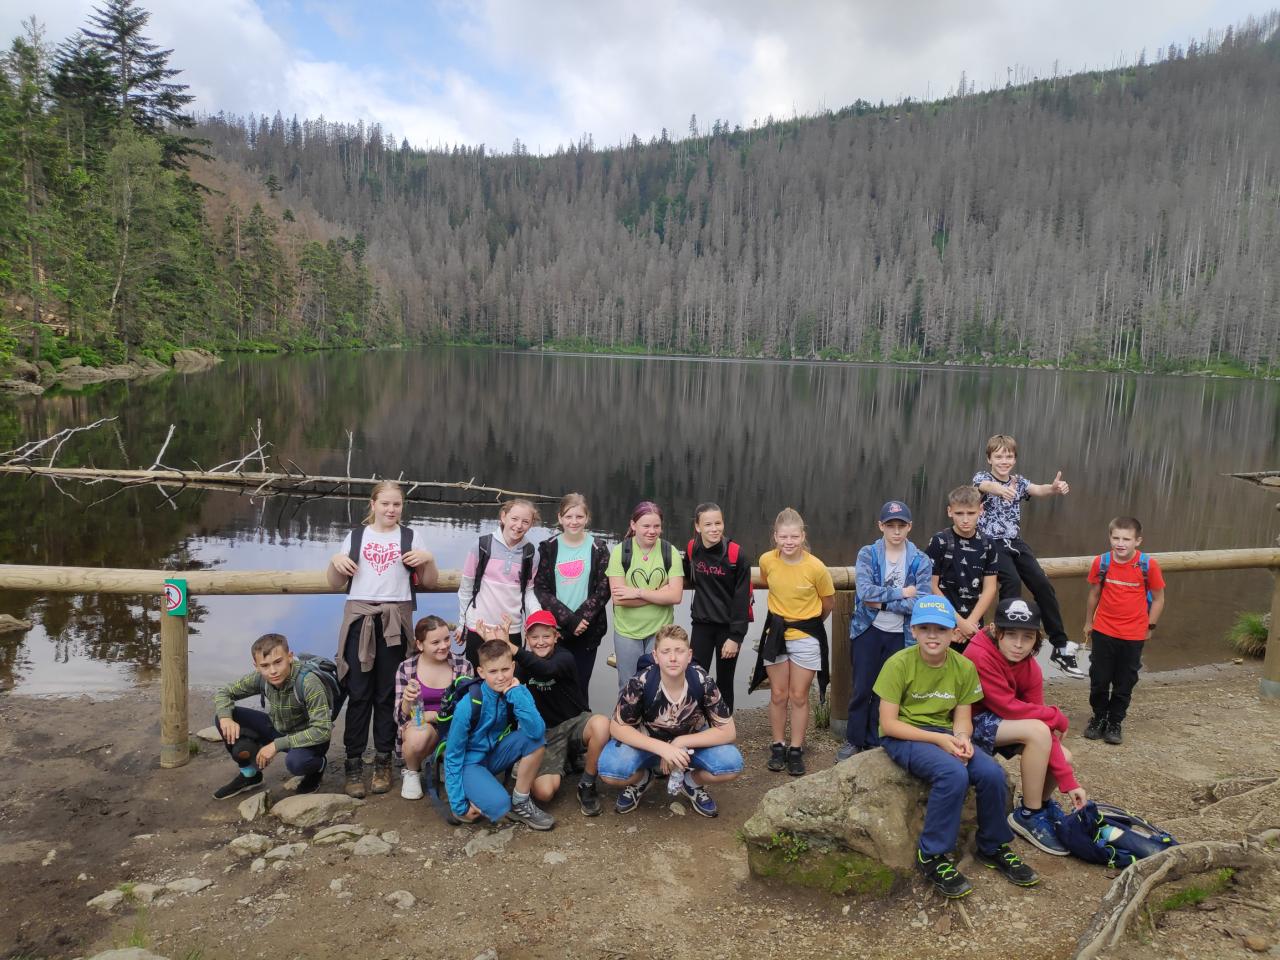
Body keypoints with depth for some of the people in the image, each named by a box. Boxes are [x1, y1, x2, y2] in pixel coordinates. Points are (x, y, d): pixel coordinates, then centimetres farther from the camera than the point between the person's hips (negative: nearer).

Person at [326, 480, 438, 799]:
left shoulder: (410, 537, 9)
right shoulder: (356, 536, 12)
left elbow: (429, 582, 9)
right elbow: (335, 583, 15)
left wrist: (428, 559, -9)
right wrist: (335, 560, -5)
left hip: (395, 621, 0)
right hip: (359, 619, 1)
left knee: (387, 693, 3)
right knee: (358, 692, -1)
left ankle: (383, 762, 13)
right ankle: (354, 764, 6)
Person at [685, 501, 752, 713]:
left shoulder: (736, 555, -15)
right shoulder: (692, 549, -2)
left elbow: (742, 598, -13)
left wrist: (736, 636, -15)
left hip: (728, 626, -3)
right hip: (702, 624, 3)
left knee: (724, 682, 9)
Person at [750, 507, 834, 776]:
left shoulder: (816, 567, -20)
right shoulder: (766, 560, -12)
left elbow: (828, 603, -3)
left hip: (806, 636, -2)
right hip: (776, 633, 2)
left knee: (799, 696, 7)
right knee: (778, 695, 11)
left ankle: (796, 751, 19)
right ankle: (778, 747, 24)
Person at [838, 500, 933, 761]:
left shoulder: (921, 562, -3)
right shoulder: (867, 554, -4)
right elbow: (865, 591, -18)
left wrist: (882, 602, -15)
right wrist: (901, 593, -15)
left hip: (900, 635, 1)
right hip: (868, 630, -1)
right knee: (862, 688, 7)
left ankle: (874, 742, 27)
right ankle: (854, 740, 23)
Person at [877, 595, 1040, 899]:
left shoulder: (964, 667, -4)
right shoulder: (899, 664, -17)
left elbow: (962, 717, 3)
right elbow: (888, 723, -15)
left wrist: (961, 738, -20)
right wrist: (938, 739, -22)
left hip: (944, 733, 5)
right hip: (903, 736, -5)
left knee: (992, 773, -18)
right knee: (954, 774, -31)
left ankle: (992, 847, 9)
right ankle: (932, 855, -13)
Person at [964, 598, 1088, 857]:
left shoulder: (1031, 669, -7)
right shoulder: (980, 656, -27)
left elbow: (1042, 726, -8)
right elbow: (1008, 707, -26)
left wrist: (1069, 782, -13)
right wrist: (1057, 717, -14)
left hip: (1004, 723, 7)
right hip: (974, 723, -7)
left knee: (1064, 757, -7)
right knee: (1038, 731, -28)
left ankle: (1042, 803, 25)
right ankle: (1028, 815, -12)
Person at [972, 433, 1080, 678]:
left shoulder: (1019, 481, 9)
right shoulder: (981, 477, -5)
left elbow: (1038, 489, -14)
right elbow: (987, 486, -33)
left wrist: (1055, 488, -40)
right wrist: (1000, 489, -59)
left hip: (1015, 542, 5)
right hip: (992, 543, -5)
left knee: (1043, 585, -5)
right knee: (1012, 582, -27)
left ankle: (1060, 645, 5)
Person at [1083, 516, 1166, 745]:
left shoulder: (1149, 565, -12)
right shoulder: (1101, 562, -7)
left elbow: (1158, 599, 0)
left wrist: (1150, 627, 1)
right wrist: (1088, 623, 15)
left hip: (1134, 636, -1)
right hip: (1103, 632, 1)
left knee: (1124, 684, 9)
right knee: (1099, 680, 9)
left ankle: (1115, 724, 25)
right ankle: (1099, 719, 28)